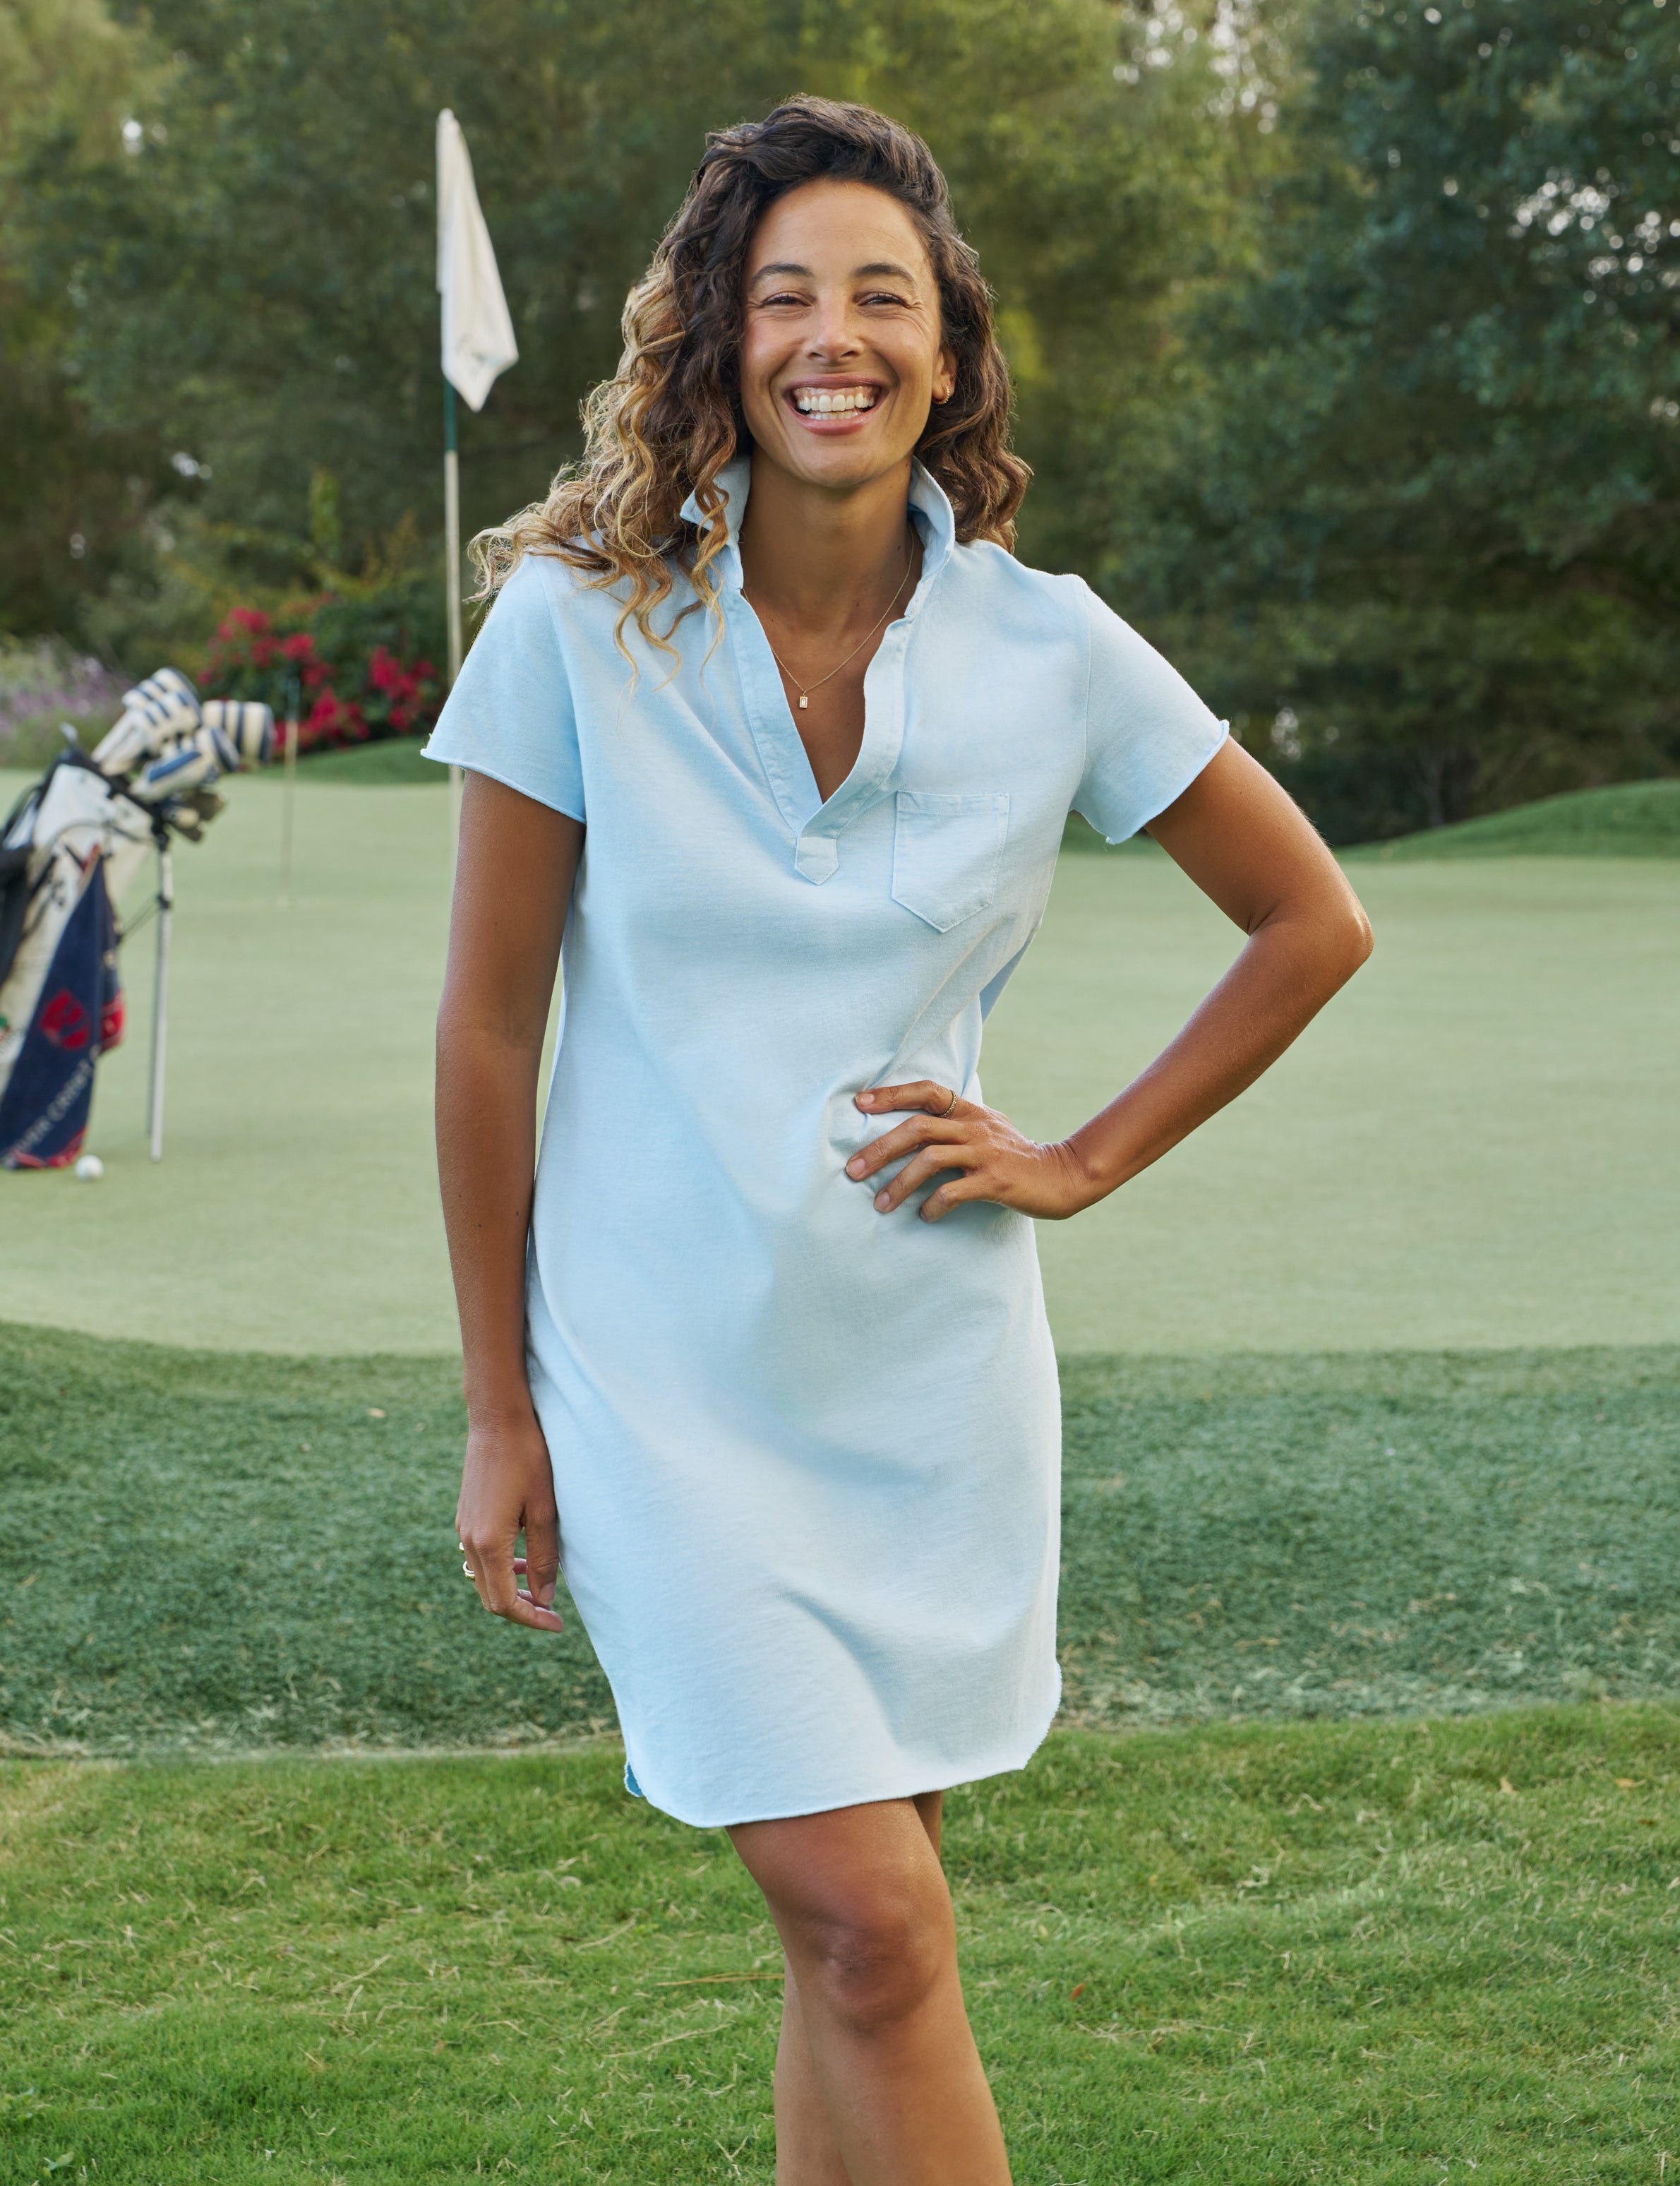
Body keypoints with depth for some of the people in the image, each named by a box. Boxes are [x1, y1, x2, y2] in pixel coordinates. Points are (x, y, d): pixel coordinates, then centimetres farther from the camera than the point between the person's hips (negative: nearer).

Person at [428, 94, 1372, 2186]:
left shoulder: (1048, 649, -3)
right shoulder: (580, 623, -7)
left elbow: (1315, 925, 10)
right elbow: (486, 1033, -2)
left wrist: (1084, 1162, 2)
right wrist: (500, 1416, -1)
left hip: (932, 1374, 2)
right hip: (669, 1382, -2)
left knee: (855, 1922, 10)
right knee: (874, 1928, -8)